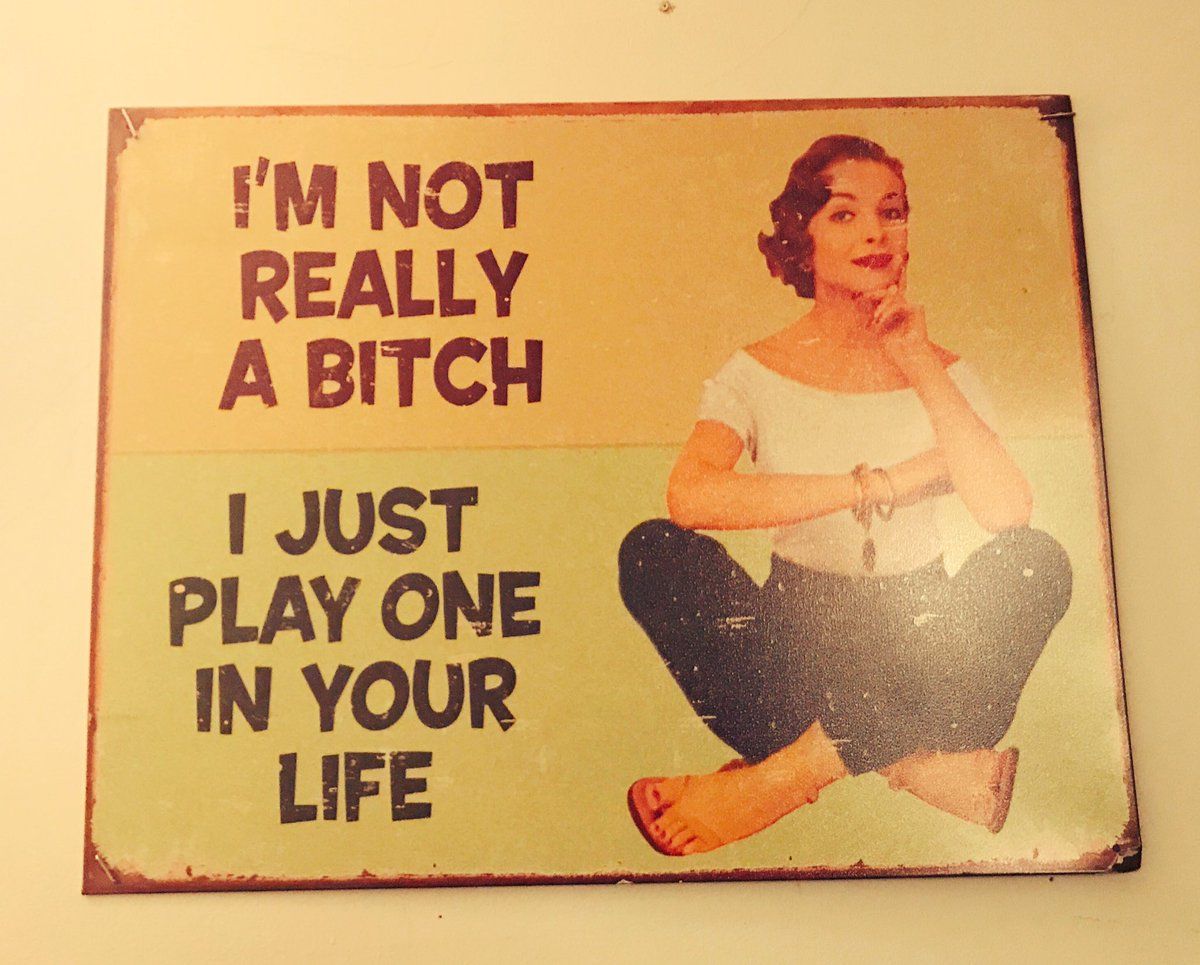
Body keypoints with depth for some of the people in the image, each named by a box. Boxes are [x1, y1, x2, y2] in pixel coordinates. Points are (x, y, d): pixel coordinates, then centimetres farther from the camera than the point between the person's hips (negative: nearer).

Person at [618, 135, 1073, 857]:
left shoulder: (943, 372, 5)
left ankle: (781, 776, -28)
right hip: (798, 631, -1)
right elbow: (689, 495, -23)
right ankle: (919, 768, -28)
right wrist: (875, 483, -20)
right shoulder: (760, 371, -1)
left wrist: (921, 365, -14)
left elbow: (1009, 510, -14)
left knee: (1037, 560, -28)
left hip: (921, 641, 1)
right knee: (653, 552, -26)